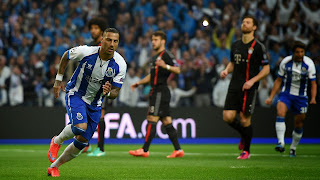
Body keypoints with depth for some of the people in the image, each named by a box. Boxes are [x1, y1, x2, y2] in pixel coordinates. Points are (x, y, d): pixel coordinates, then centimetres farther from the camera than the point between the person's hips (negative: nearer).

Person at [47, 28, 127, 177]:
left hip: (95, 103, 4)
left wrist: (108, 92, -34)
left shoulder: (120, 65, -17)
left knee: (82, 142, 4)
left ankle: (54, 166, 24)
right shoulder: (85, 52, -22)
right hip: (75, 94, -4)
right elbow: (66, 56, 0)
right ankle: (57, 141, 2)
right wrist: (58, 79, 2)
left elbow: (115, 93, -11)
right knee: (80, 127, -30)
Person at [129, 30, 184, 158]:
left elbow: (177, 70, -19)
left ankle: (144, 150, -11)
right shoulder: (155, 57, 22)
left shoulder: (166, 55, -8)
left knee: (152, 120, -11)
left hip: (161, 91, -10)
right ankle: (178, 150, 8)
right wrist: (138, 83, 30)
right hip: (155, 91, 10)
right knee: (167, 122, 7)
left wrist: (166, 66, -34)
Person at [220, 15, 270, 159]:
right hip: (234, 87, 5)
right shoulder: (235, 45, 11)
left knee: (245, 120, -4)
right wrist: (226, 70, 3)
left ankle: (246, 150, 14)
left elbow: (266, 69, -4)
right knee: (228, 117, -5)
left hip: (249, 88, -5)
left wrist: (252, 81, -16)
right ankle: (244, 135, 25)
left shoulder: (258, 47, -6)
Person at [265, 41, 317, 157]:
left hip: (301, 97, 0)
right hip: (286, 94, 0)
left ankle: (293, 148, 27)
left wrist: (313, 98, -21)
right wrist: (271, 97, 2)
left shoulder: (309, 64, -7)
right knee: (280, 113, -28)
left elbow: (313, 83, -5)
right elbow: (278, 80, 6)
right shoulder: (285, 62, -4)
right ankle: (281, 143, -36)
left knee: (299, 125, 5)